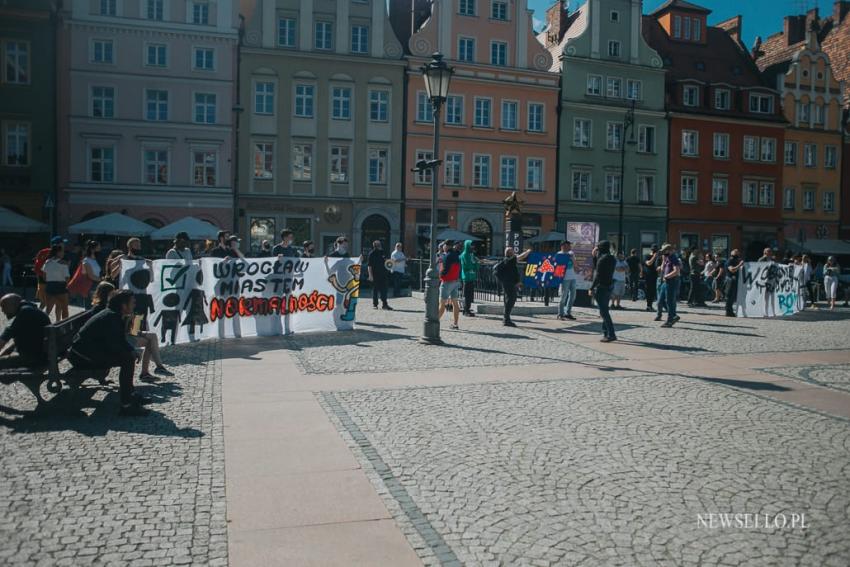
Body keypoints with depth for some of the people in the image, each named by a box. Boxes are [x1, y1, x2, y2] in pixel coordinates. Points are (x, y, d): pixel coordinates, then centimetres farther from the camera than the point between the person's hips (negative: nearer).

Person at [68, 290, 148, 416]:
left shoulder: (116, 316, 13)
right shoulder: (110, 317, -19)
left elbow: (120, 341, 17)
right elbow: (113, 345, -25)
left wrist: (132, 350, 0)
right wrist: (131, 352, -11)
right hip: (83, 357, -11)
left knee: (129, 355, 13)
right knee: (128, 359, -21)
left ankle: (129, 394, 18)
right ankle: (126, 404, -21)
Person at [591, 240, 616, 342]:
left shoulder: (602, 259, -17)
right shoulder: (612, 259, 10)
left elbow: (598, 275, -19)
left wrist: (592, 287, -12)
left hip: (601, 287, -9)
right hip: (609, 286, 9)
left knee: (603, 311, -7)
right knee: (604, 310, 18)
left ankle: (611, 334, -11)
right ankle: (605, 332, 23)